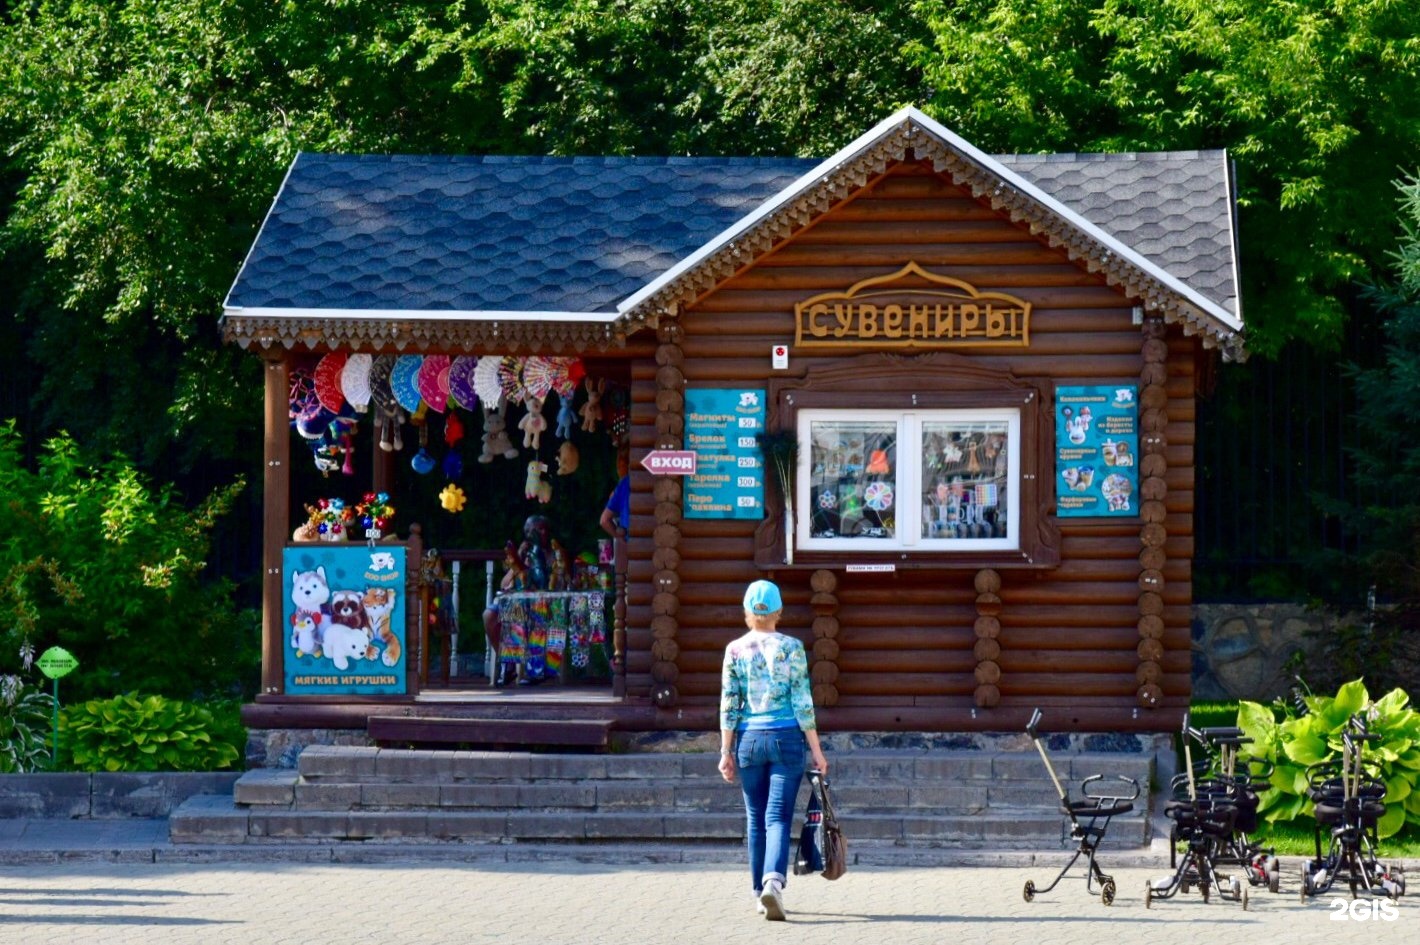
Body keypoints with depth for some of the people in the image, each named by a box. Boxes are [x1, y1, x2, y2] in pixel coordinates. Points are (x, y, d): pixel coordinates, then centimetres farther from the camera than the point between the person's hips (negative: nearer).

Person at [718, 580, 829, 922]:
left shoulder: (735, 650, 1)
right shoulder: (791, 648, -3)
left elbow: (729, 704, 0)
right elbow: (802, 702, -4)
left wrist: (726, 751, 5)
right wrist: (815, 748, 1)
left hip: (749, 739, 2)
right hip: (787, 738, -2)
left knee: (756, 818, 14)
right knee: (778, 816, -5)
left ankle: (761, 893, 18)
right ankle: (774, 881, -27)